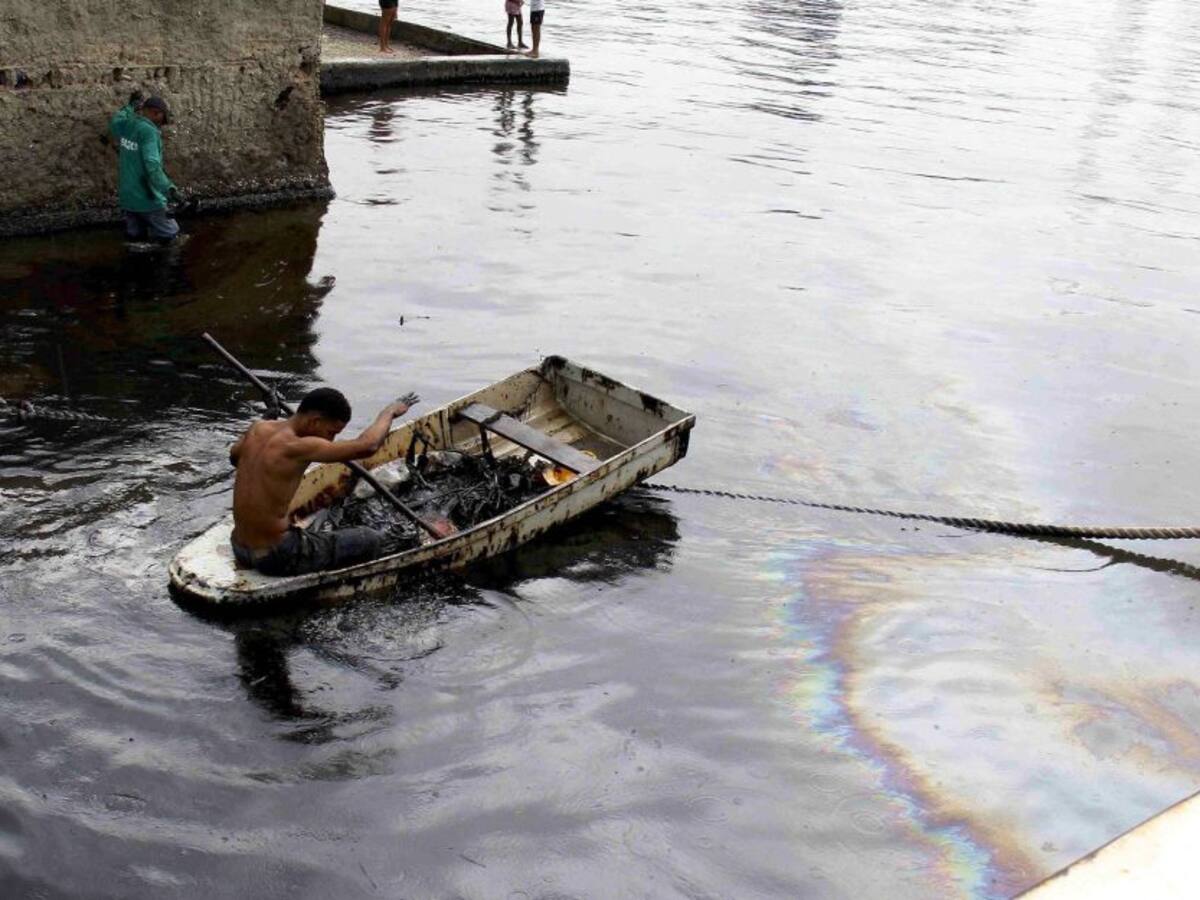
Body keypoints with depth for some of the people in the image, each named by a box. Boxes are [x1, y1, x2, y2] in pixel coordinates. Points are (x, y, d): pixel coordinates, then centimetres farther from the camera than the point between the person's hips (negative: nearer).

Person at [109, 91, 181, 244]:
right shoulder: (149, 131, -19)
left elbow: (114, 121, 32)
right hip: (147, 198, -8)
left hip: (126, 197, 8)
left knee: (135, 237, 14)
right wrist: (168, 187, -40)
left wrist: (131, 106, 40)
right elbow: (152, 165, -32)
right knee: (170, 235, 4)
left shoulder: (125, 125, 5)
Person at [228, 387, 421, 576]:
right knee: (373, 540, 1)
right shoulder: (295, 447, -23)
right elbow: (367, 446, -27)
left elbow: (234, 457, 25)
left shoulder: (257, 430, 1)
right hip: (276, 558, -9)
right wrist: (389, 412, -10)